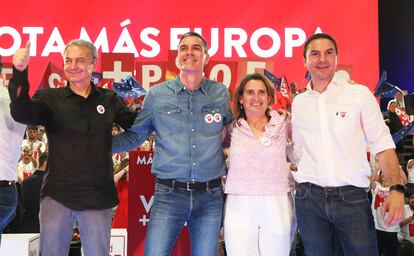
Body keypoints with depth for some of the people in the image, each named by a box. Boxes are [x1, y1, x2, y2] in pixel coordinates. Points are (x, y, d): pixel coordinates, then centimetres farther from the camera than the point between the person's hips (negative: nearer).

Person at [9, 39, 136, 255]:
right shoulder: (50, 98, 2)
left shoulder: (109, 100, 8)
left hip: (98, 197, 1)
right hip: (57, 195, -1)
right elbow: (22, 114, -15)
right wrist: (20, 73, -29)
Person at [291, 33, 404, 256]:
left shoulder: (359, 94, 0)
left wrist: (396, 189, -14)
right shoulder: (299, 103, 9)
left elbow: (382, 145, -4)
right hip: (309, 196, 3)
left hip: (352, 196, -2)